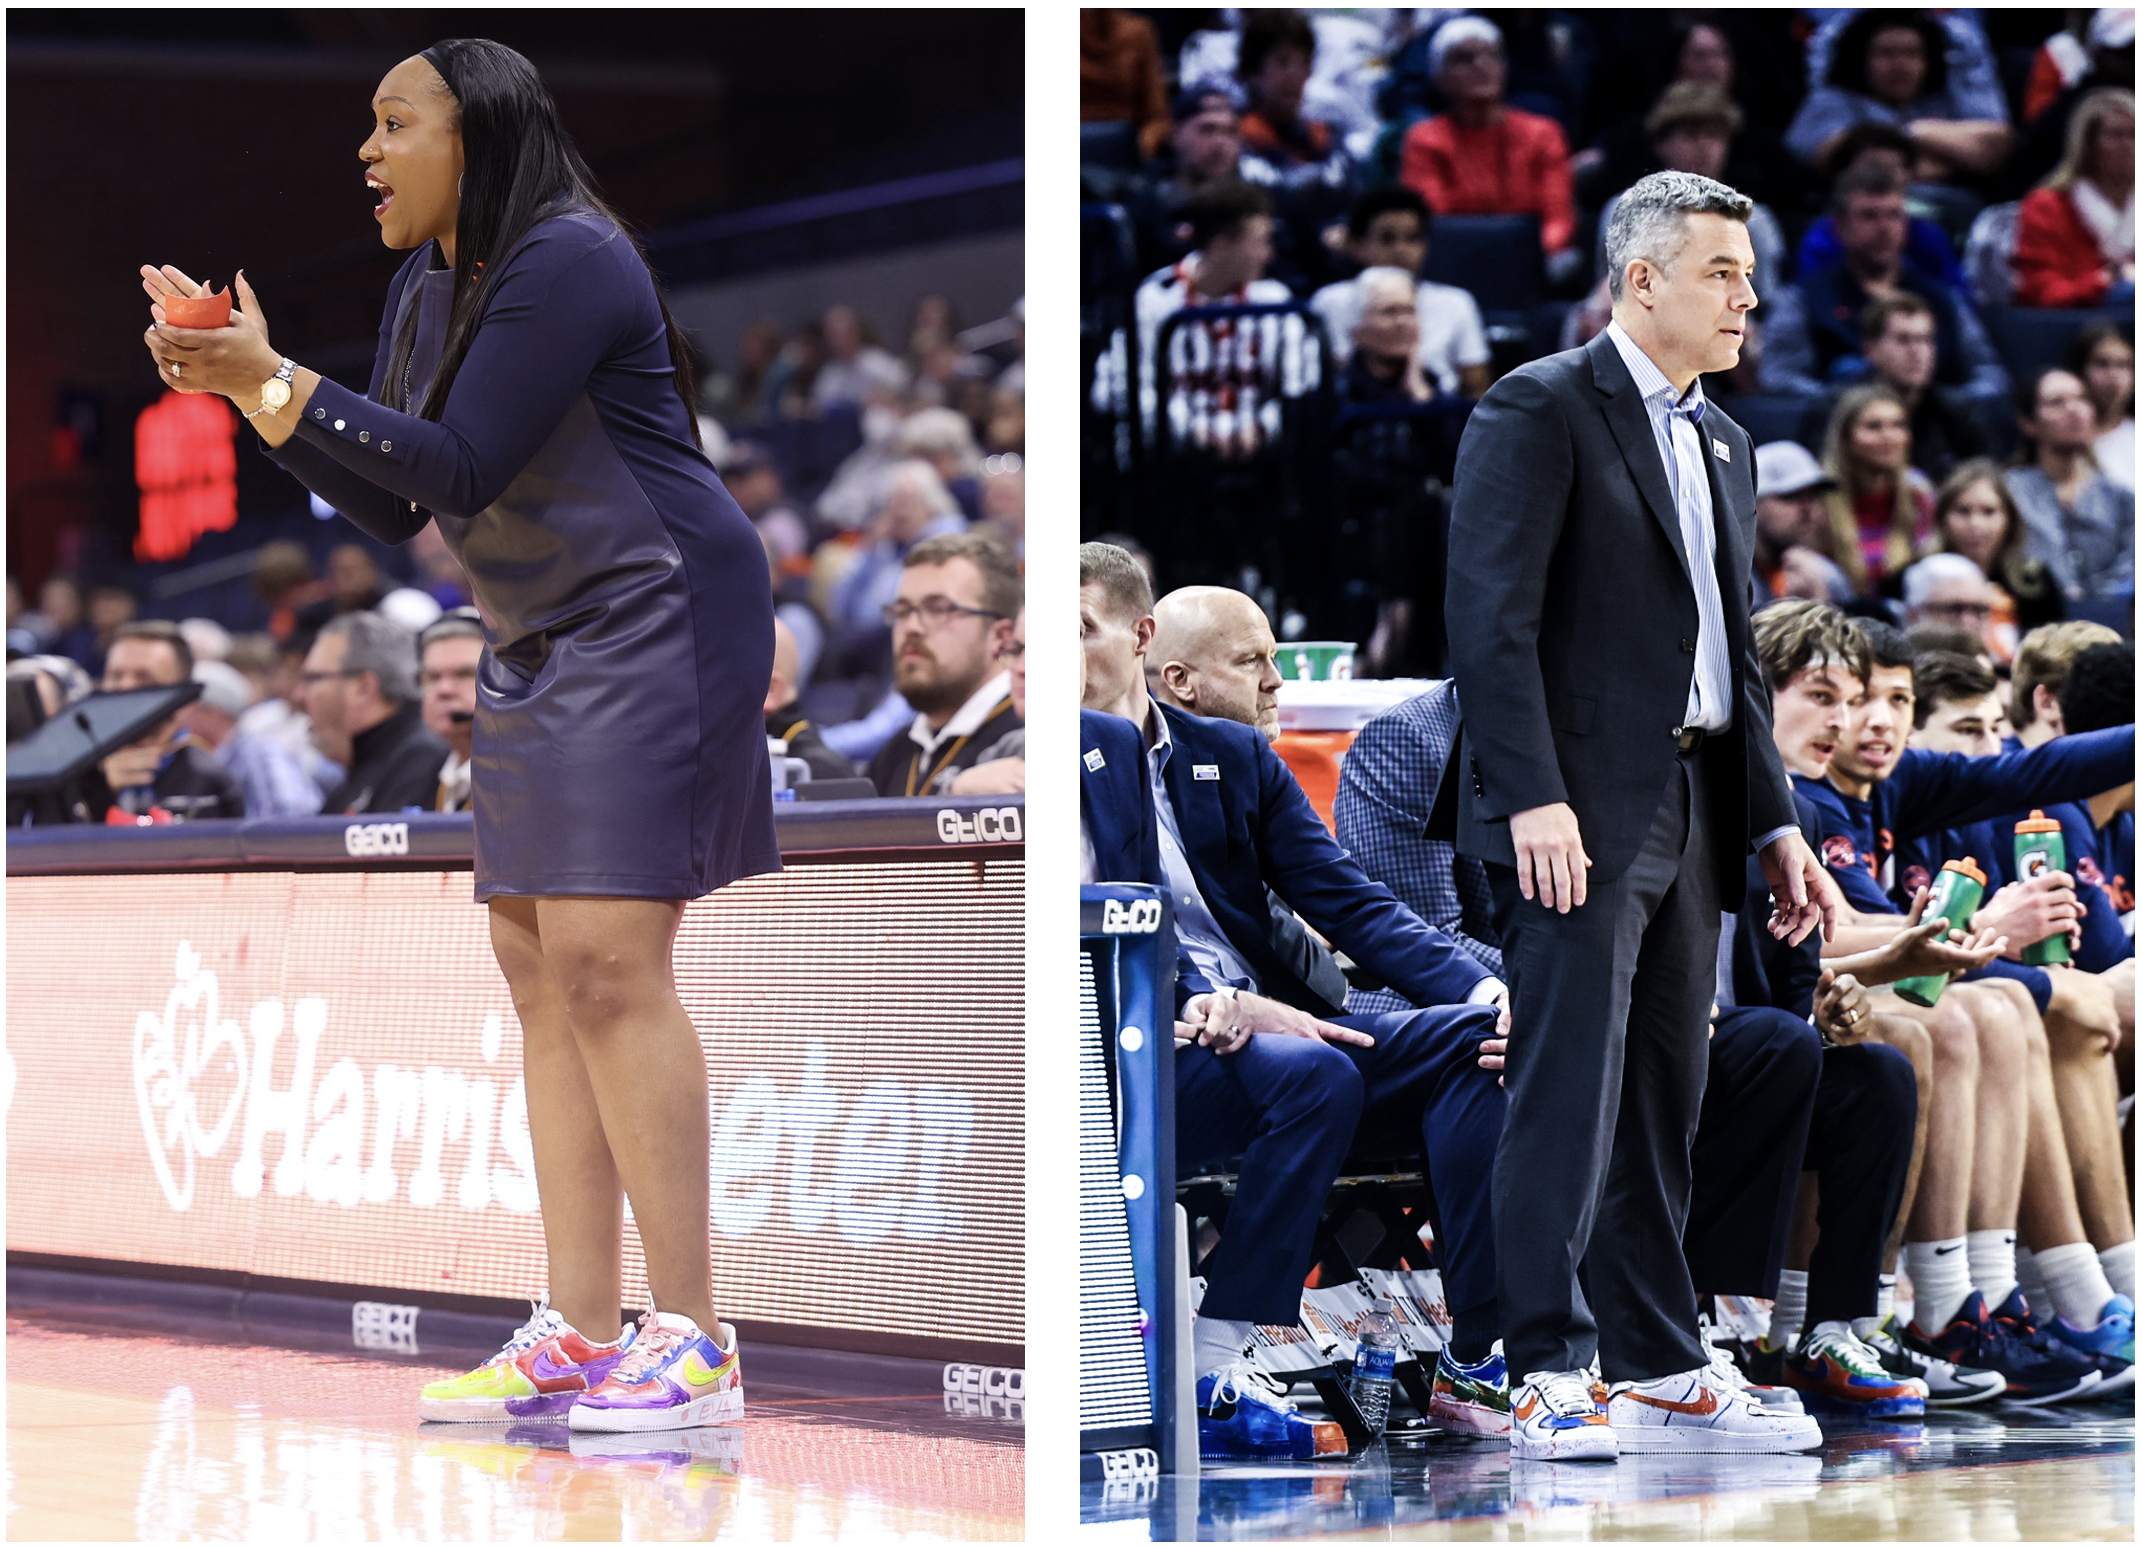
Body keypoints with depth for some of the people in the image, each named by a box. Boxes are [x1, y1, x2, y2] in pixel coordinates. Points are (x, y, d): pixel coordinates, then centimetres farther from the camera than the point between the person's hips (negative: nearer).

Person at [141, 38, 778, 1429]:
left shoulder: (566, 260, -16)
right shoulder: (431, 289, 12)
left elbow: (461, 468, -20)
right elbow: (393, 507, 12)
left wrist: (275, 380, -21)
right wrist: (244, 390, 2)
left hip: (653, 625, -10)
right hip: (541, 645, 10)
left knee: (606, 958, -16)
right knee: (543, 969, 6)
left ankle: (694, 1344, -16)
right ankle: (581, 1337, 7)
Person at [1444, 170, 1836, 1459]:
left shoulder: (1724, 443, 20)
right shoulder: (1542, 408, -6)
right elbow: (1490, 615, -14)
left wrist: (1775, 823, 16)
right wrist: (1534, 796, -22)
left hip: (1689, 813, 8)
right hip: (1577, 814, -8)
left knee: (1665, 1102, 10)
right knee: (1570, 1090, -10)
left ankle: (1662, 1374, 14)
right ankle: (1550, 1376, -8)